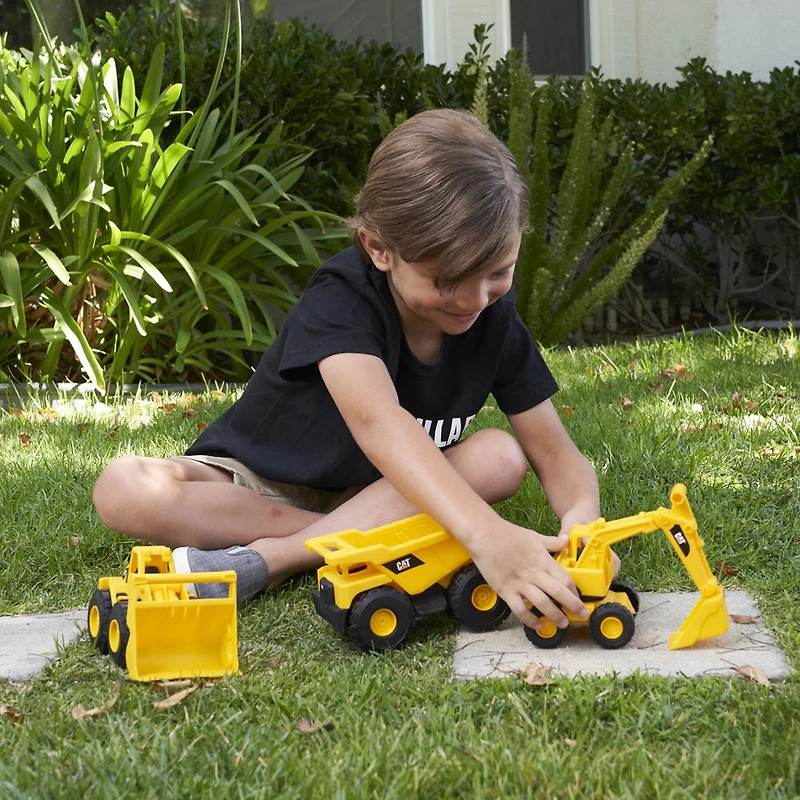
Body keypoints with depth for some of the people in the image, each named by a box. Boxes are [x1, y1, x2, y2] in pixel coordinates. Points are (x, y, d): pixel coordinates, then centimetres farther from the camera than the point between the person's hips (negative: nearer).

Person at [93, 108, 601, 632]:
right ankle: (361, 537, -26)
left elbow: (554, 451, -12)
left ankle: (270, 558, -28)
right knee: (122, 490, -31)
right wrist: (485, 534, -63)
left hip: (379, 489, 3)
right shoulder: (341, 297, -29)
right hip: (256, 486, -3)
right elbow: (377, 421, -47)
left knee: (501, 457, -26)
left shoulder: (495, 319, -12)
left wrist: (581, 516, -38)